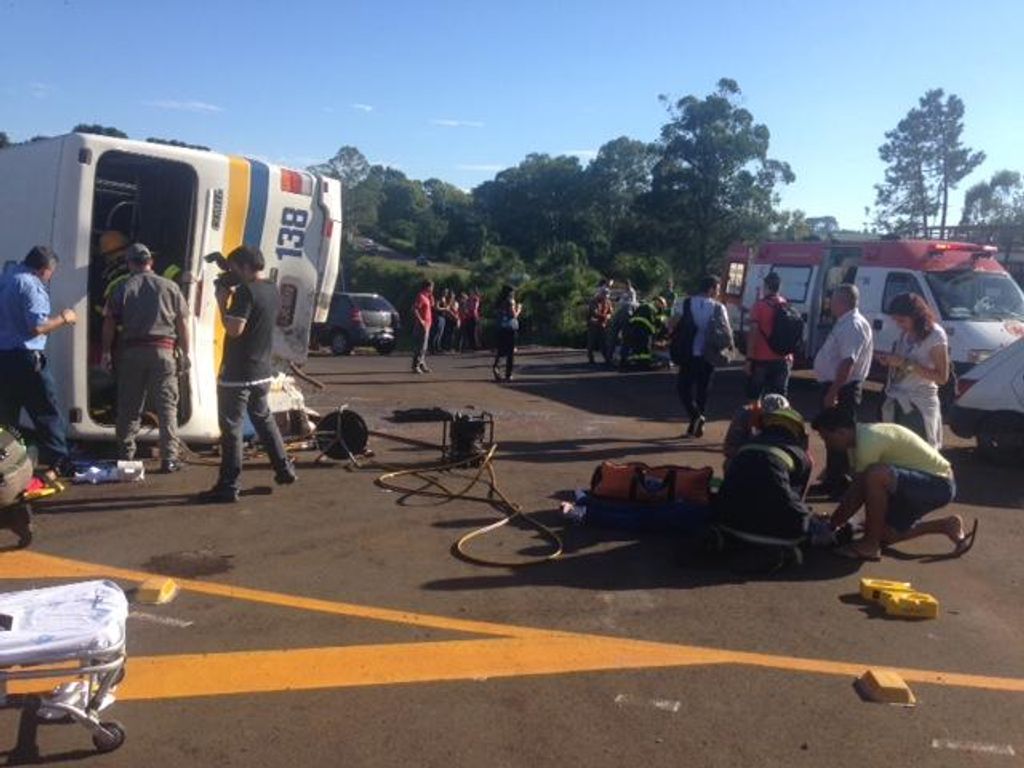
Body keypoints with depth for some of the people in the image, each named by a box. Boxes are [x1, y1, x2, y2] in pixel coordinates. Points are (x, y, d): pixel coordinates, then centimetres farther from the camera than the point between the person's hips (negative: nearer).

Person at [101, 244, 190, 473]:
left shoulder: (123, 288, 4)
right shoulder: (169, 287, 4)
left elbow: (109, 323, 1)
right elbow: (182, 323, 3)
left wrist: (106, 352, 9)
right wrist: (185, 353, 9)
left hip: (131, 352, 1)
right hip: (163, 351, -1)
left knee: (129, 407, 10)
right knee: (167, 407, 2)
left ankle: (125, 456, 17)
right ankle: (169, 459, -1)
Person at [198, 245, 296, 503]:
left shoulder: (245, 291, -17)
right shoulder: (272, 290, 8)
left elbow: (234, 329, -23)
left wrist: (222, 301, -12)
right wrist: (233, 296, 12)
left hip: (237, 374, -8)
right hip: (262, 372, 8)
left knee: (231, 428, -2)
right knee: (264, 419, 22)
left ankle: (228, 487, 1)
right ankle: (285, 469, 27)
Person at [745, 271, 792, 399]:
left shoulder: (759, 305, -9)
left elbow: (753, 333, -14)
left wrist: (749, 358, -11)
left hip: (762, 359, -4)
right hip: (783, 360, 4)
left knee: (754, 396, 7)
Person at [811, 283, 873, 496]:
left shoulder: (852, 326, -19)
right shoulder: (847, 323, 14)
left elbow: (847, 363, -28)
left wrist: (833, 392, -29)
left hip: (841, 388, -11)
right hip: (839, 386, 11)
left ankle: (840, 484, 2)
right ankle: (833, 479, 28)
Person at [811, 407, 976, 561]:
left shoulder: (868, 441, -26)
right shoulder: (861, 437, 4)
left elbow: (857, 495, -20)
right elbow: (857, 489, 10)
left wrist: (833, 524, -9)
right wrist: (835, 520, 8)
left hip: (939, 484, -10)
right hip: (931, 480, 10)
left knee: (875, 475, -34)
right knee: (885, 532, 12)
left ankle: (869, 544, -19)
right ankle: (948, 526, 21)